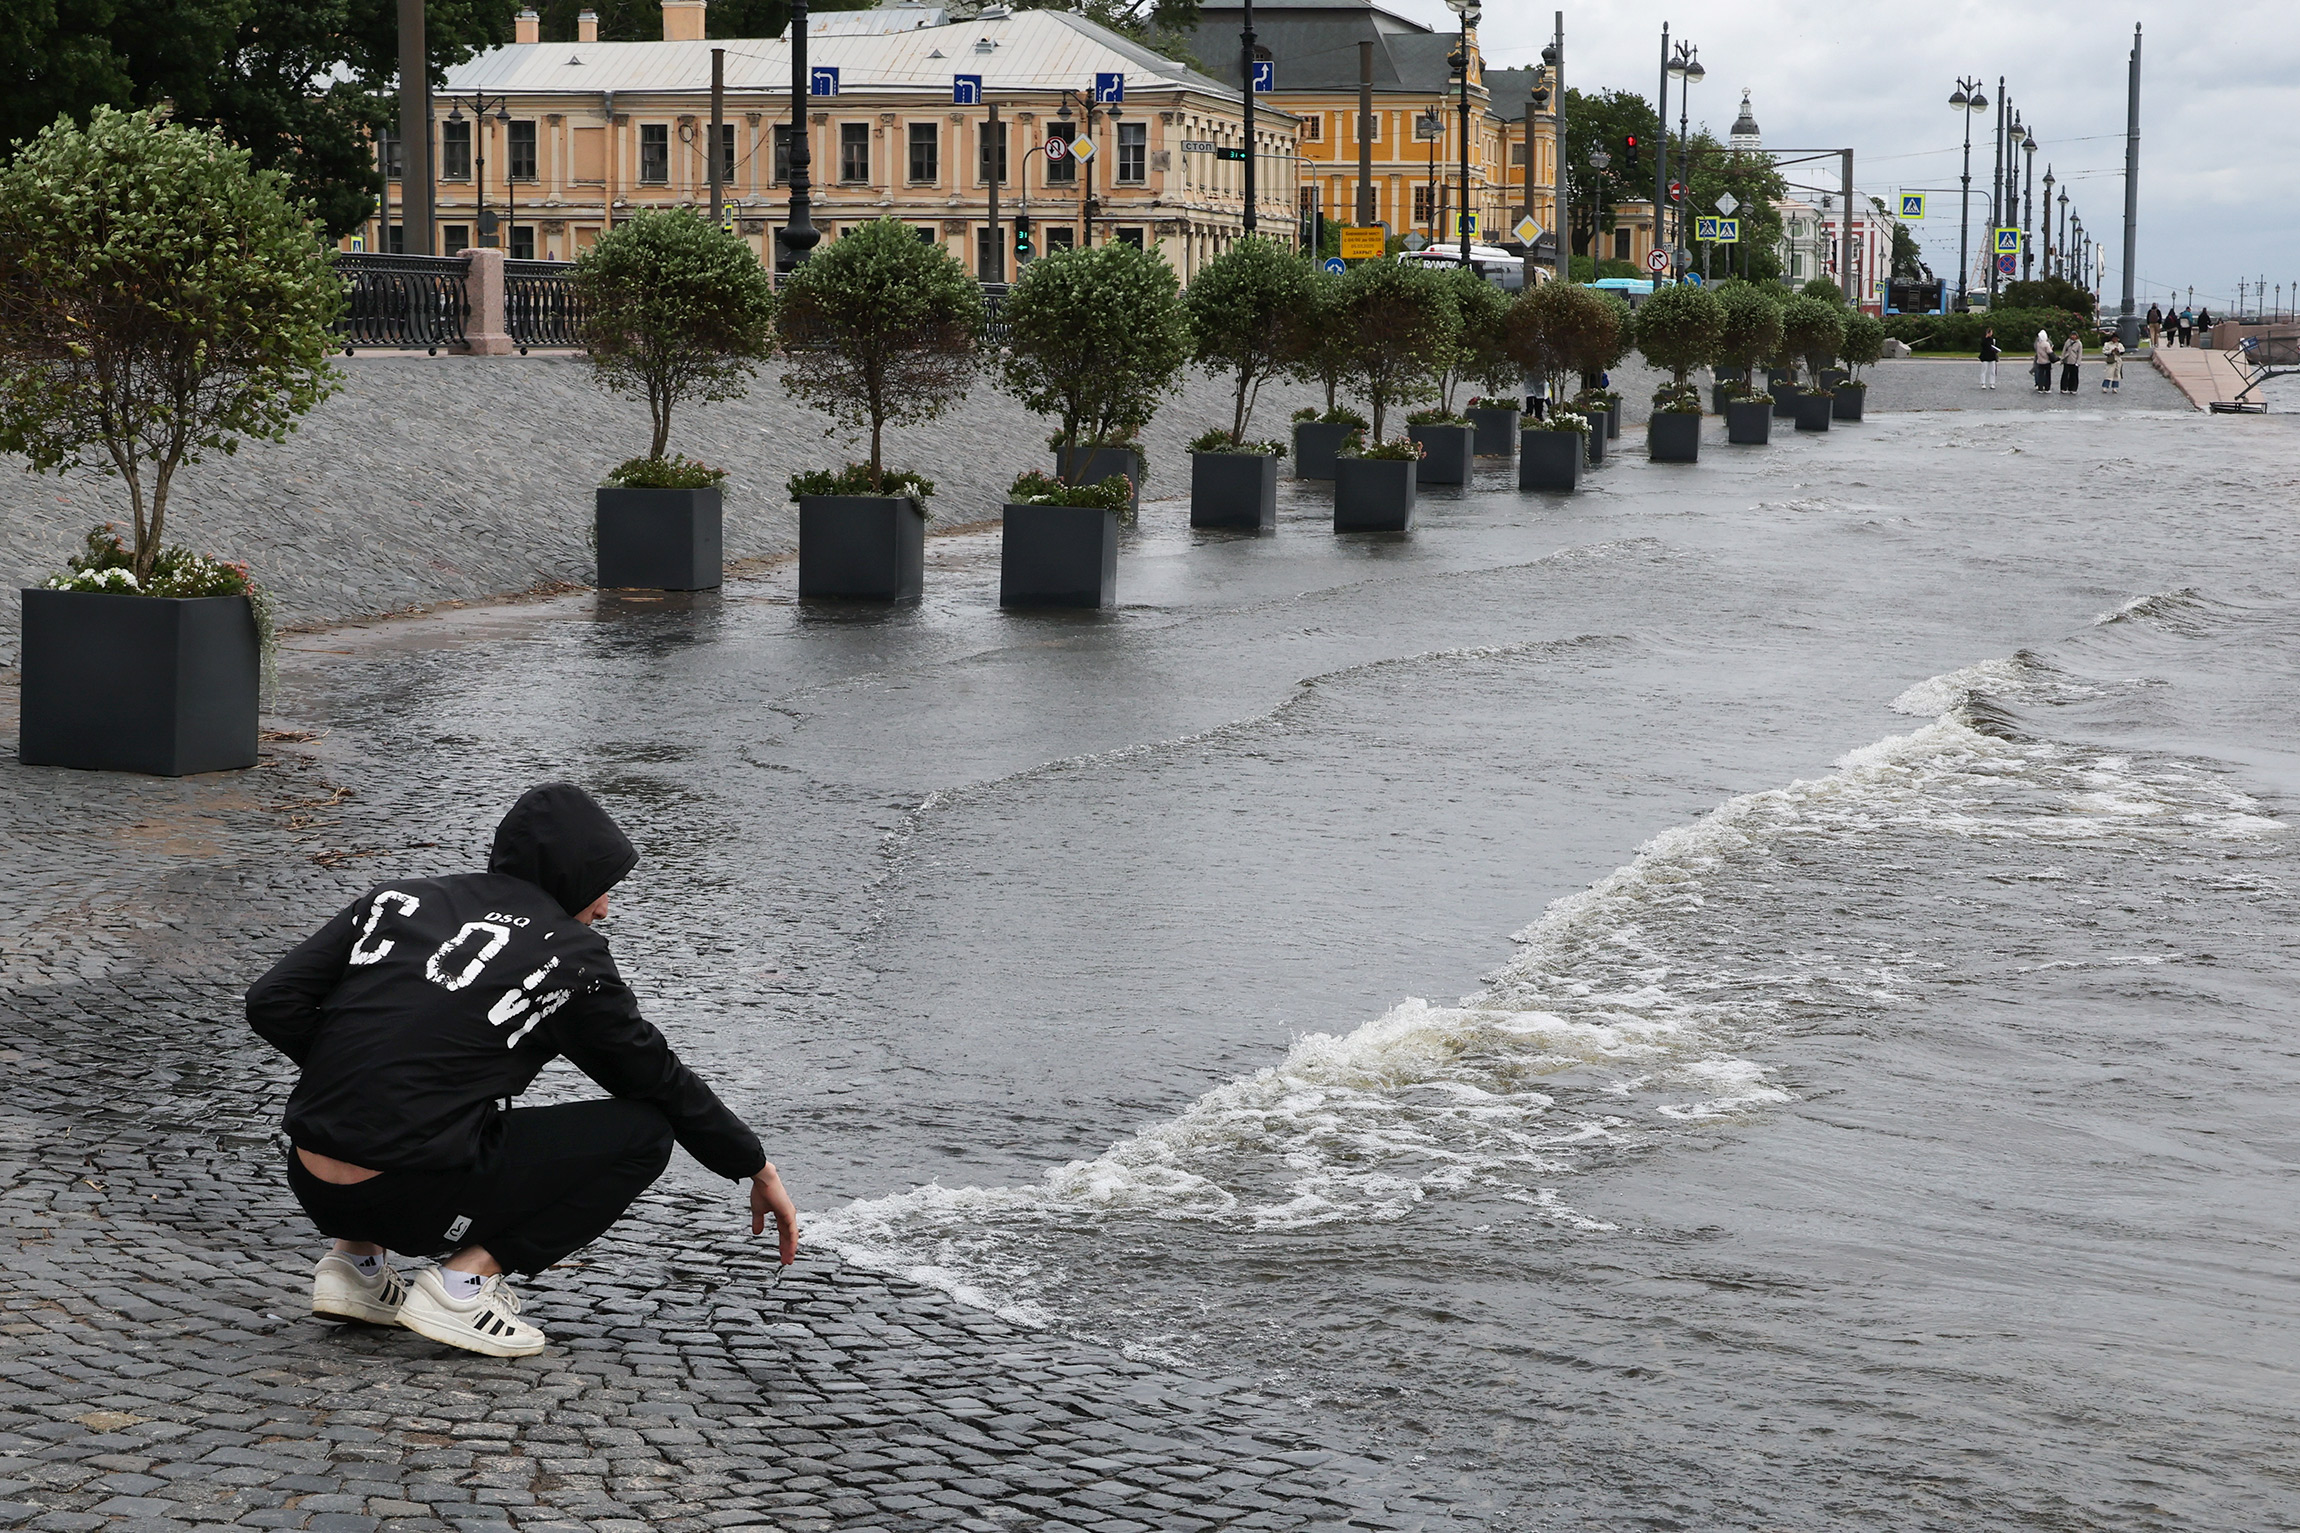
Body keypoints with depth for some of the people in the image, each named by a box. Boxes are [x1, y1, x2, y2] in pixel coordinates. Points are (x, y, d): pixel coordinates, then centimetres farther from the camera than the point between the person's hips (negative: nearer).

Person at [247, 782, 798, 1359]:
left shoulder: (395, 898, 13)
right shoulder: (566, 954, 2)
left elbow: (271, 1003, 6)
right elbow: (660, 1078, 11)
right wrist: (758, 1169, 23)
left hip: (311, 1186, 6)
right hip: (411, 1201, -6)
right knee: (643, 1132, 5)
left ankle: (358, 1260, 18)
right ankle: (463, 1281, -3)